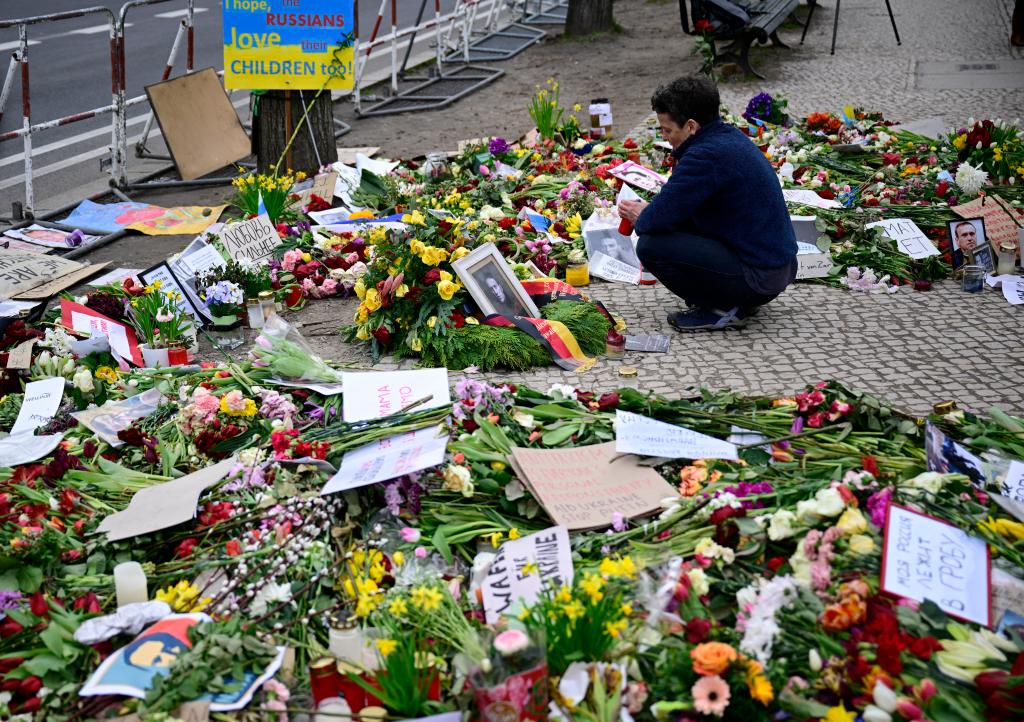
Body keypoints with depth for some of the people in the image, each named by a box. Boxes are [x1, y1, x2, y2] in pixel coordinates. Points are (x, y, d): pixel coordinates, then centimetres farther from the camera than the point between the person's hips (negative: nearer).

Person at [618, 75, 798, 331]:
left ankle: (723, 310, -3)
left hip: (758, 277, -10)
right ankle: (738, 300, 17)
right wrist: (648, 210, 11)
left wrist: (640, 218, 2)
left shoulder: (707, 155, -22)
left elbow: (661, 218, -21)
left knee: (650, 245, -14)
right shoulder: (729, 136, 9)